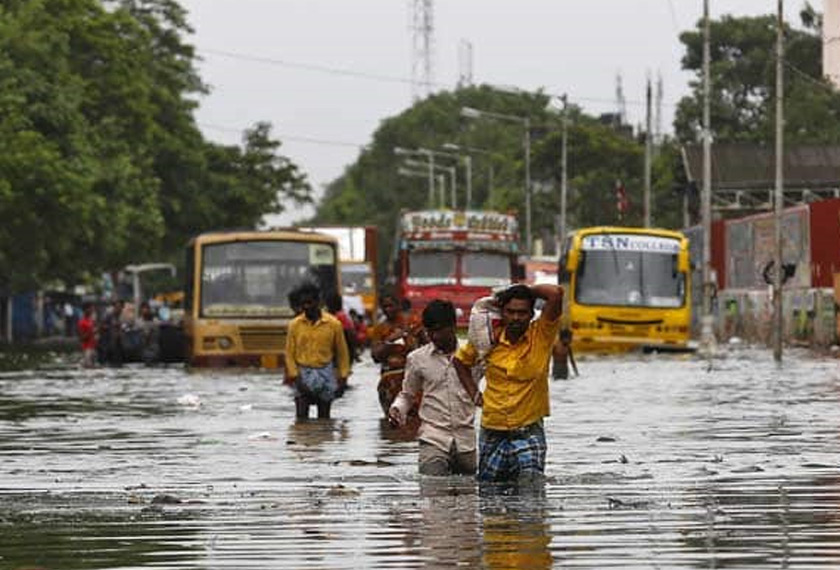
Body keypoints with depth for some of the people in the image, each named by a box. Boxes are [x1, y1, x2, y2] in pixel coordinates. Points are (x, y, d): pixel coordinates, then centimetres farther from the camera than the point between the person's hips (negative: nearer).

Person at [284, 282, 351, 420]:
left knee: (324, 418, 5)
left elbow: (342, 352, 4)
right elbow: (290, 353, 2)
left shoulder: (333, 324, -2)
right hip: (303, 373, 0)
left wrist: (343, 378, 0)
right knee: (301, 418, -7)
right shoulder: (295, 325, 0)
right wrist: (295, 376, -9)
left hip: (325, 373, 0)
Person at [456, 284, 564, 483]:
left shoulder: (541, 336, -6)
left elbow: (556, 293, -19)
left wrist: (527, 290, -5)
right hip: (492, 434, 3)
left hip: (529, 431, -3)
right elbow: (462, 360, 20)